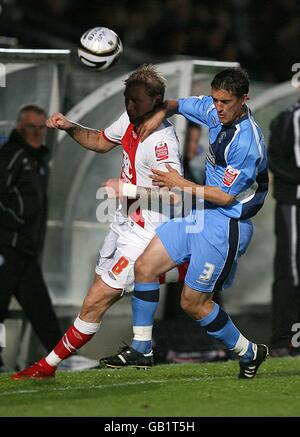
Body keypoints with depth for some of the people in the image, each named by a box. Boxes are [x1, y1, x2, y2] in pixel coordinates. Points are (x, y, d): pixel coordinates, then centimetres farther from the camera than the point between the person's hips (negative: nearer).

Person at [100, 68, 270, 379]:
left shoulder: (247, 142, -24)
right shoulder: (214, 111, 1)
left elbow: (225, 196, -20)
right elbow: (178, 104, 21)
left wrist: (180, 184, -11)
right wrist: (160, 113, -1)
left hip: (226, 227, -9)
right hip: (201, 215, 9)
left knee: (193, 303, 0)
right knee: (145, 266, 2)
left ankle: (248, 353, 19)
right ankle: (139, 348, 12)